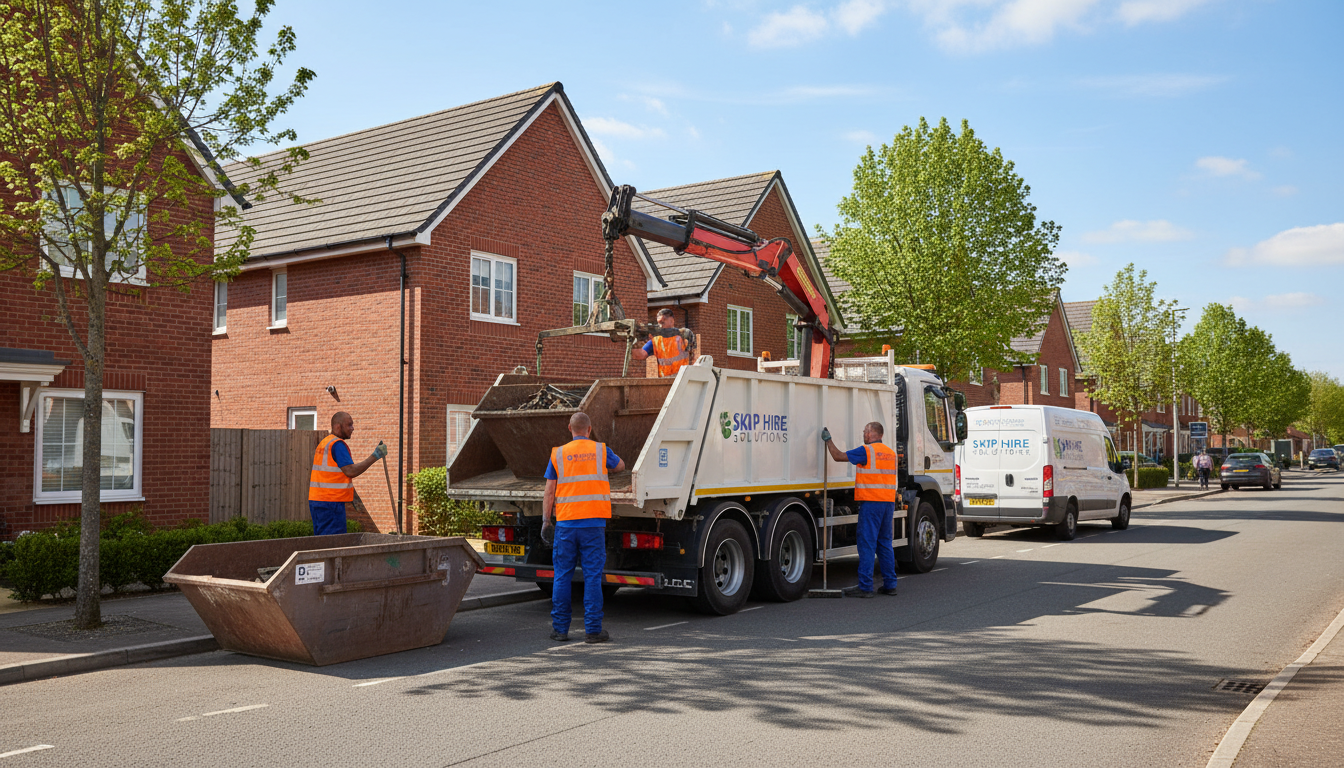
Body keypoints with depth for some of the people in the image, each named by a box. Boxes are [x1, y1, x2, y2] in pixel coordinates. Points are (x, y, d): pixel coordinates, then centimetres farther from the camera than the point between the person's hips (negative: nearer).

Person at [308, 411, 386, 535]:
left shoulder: (323, 443, 18)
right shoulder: (337, 444, -12)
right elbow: (351, 471, -20)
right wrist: (375, 456, -16)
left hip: (316, 499, 10)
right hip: (331, 501, -10)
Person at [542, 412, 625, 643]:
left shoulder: (558, 454, 4)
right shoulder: (601, 450, 4)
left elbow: (549, 491, 2)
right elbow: (620, 465, 25)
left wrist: (546, 520, 7)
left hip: (565, 522, 1)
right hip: (593, 523, -1)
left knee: (562, 576, 7)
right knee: (592, 576, 1)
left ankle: (560, 628, 12)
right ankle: (593, 630, 2)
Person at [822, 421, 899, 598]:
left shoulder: (866, 450, -8)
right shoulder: (891, 453, 16)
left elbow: (838, 456, -7)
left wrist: (828, 440, 8)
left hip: (871, 502, -8)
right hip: (888, 502, 8)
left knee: (867, 544, -6)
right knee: (885, 544, 13)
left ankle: (865, 586, -6)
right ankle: (890, 584, 14)